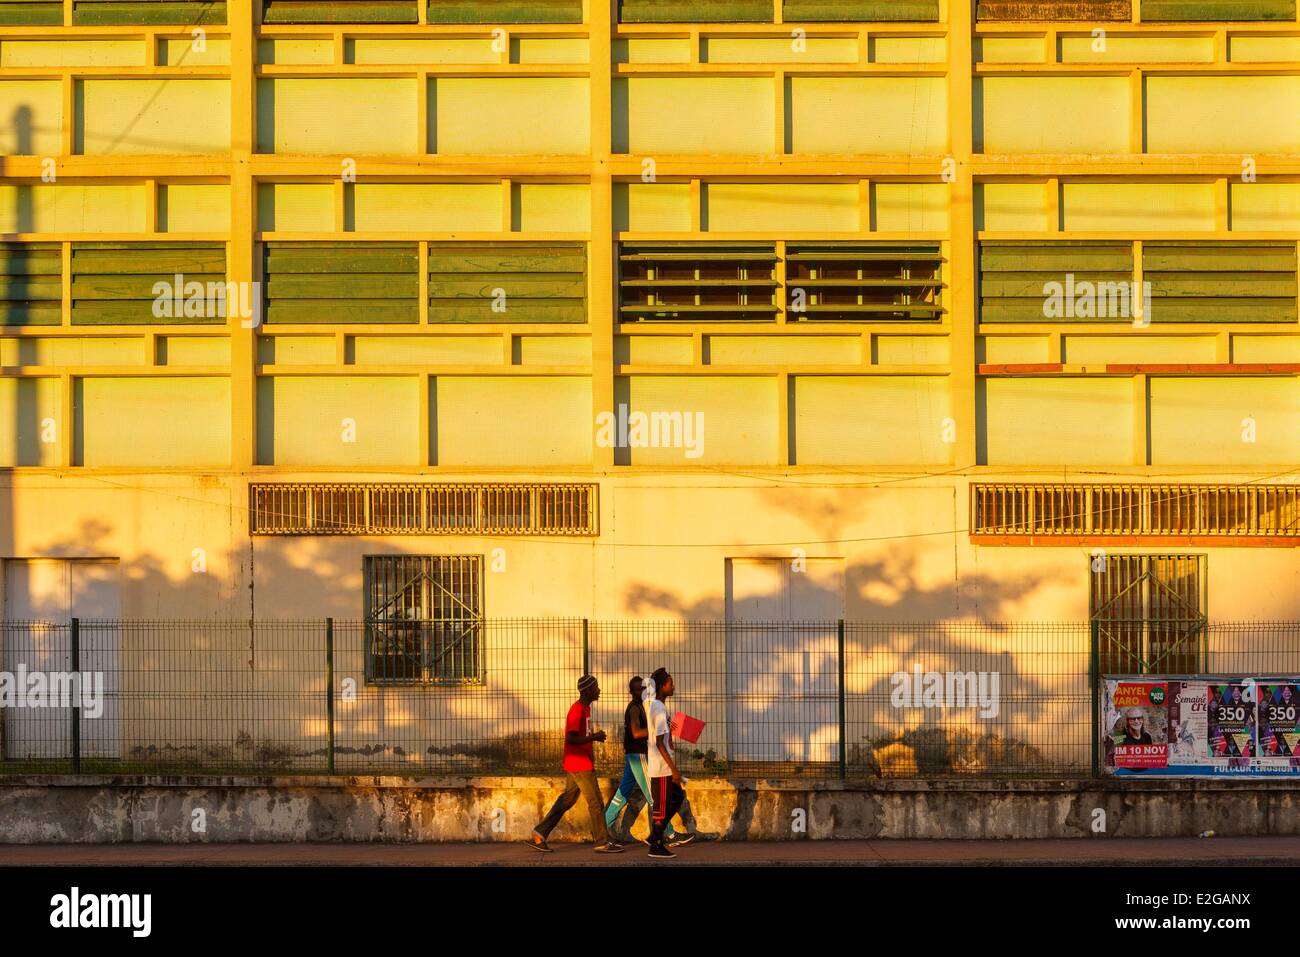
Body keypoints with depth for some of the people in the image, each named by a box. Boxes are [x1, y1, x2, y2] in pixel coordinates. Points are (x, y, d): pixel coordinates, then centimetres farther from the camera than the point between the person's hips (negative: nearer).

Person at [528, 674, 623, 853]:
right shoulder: (577, 710, -17)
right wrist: (594, 737, -19)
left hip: (578, 765, 10)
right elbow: (571, 739, -23)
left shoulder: (585, 708, 14)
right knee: (596, 803, -2)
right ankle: (602, 842, 5)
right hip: (580, 766, -10)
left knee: (567, 800, 11)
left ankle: (539, 835, 12)